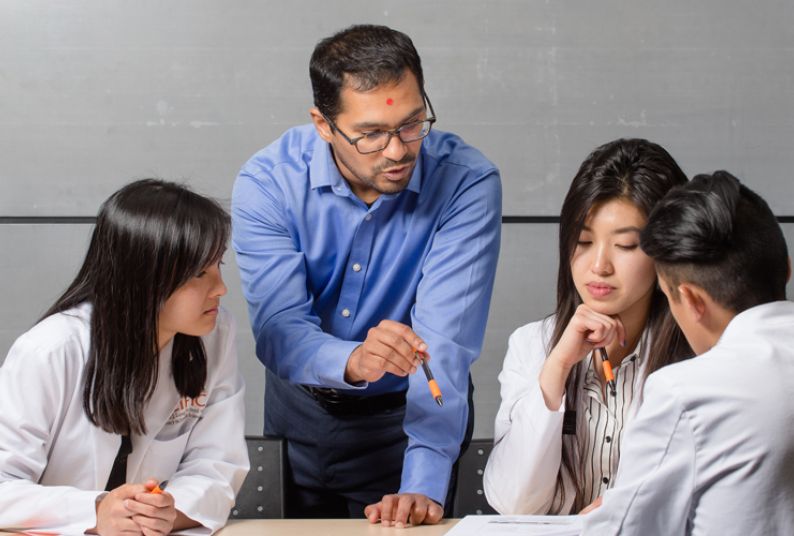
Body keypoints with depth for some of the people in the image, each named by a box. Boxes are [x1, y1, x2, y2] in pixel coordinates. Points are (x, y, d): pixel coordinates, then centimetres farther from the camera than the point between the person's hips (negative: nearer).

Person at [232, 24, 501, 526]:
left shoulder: (466, 182, -22)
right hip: (299, 410, 2)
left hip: (409, 413, -1)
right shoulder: (266, 183, -18)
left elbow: (445, 343, -27)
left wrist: (424, 486, -37)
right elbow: (279, 330, -23)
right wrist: (351, 361, -45)